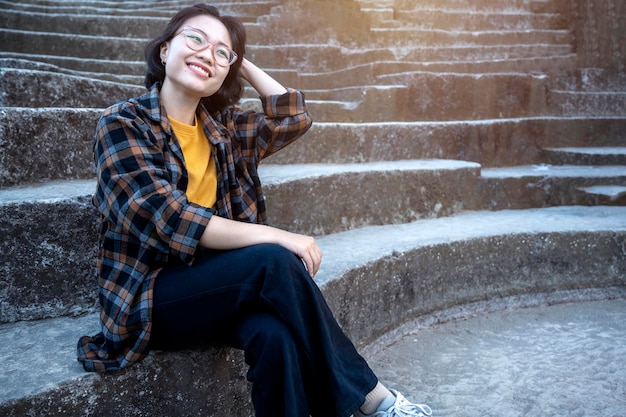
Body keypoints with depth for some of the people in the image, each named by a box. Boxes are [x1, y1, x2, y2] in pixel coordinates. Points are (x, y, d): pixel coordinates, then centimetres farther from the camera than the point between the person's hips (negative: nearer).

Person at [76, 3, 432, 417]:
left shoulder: (223, 126, 10)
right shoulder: (123, 122, -7)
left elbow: (295, 117, 14)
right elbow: (170, 219, -20)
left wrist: (241, 63, 11)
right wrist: (276, 237, -26)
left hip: (214, 285, 5)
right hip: (148, 297, -4)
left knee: (276, 334, -32)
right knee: (275, 261, -29)